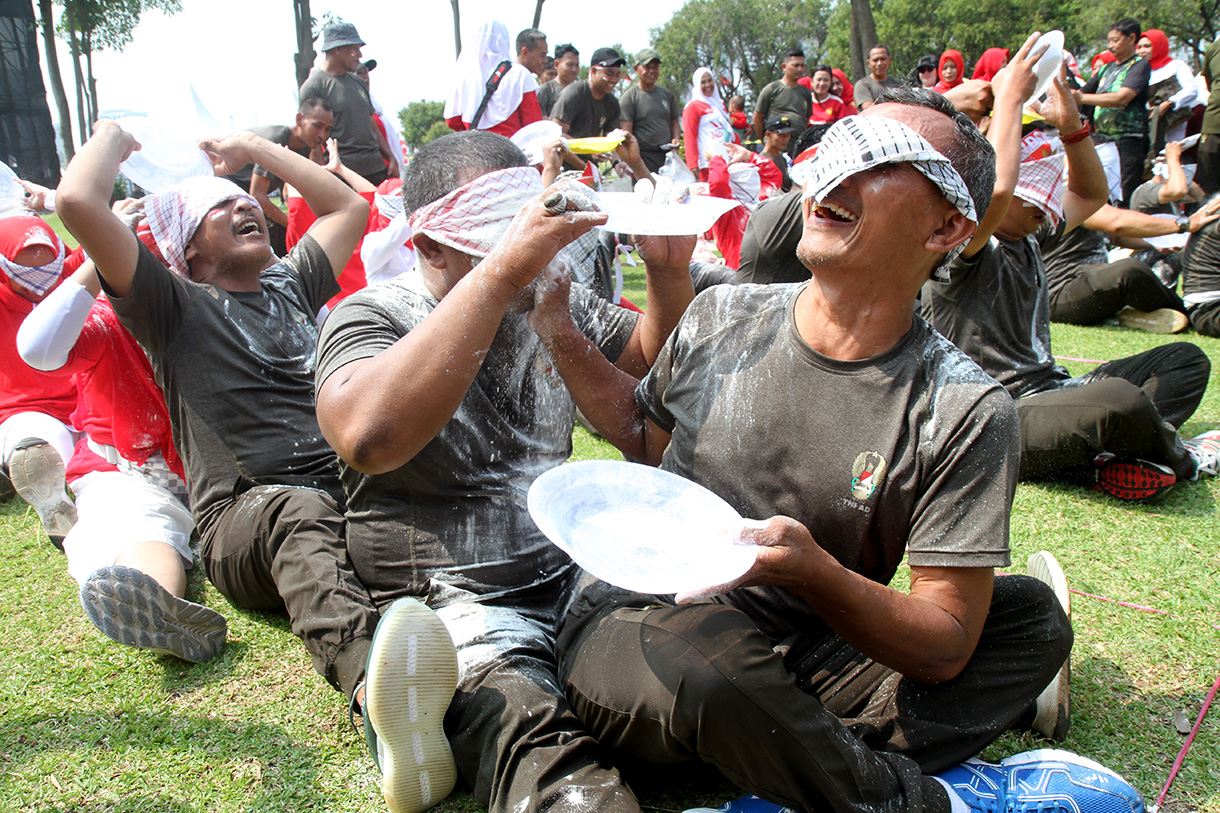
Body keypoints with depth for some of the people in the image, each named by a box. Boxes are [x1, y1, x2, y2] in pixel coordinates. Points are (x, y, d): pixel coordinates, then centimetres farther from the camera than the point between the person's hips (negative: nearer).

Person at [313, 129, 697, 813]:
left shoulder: (556, 299, 11)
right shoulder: (371, 317, -7)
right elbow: (369, 438, -29)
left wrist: (670, 274, -3)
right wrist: (504, 270, -32)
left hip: (576, 569, 6)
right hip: (456, 601, -5)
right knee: (527, 736, -36)